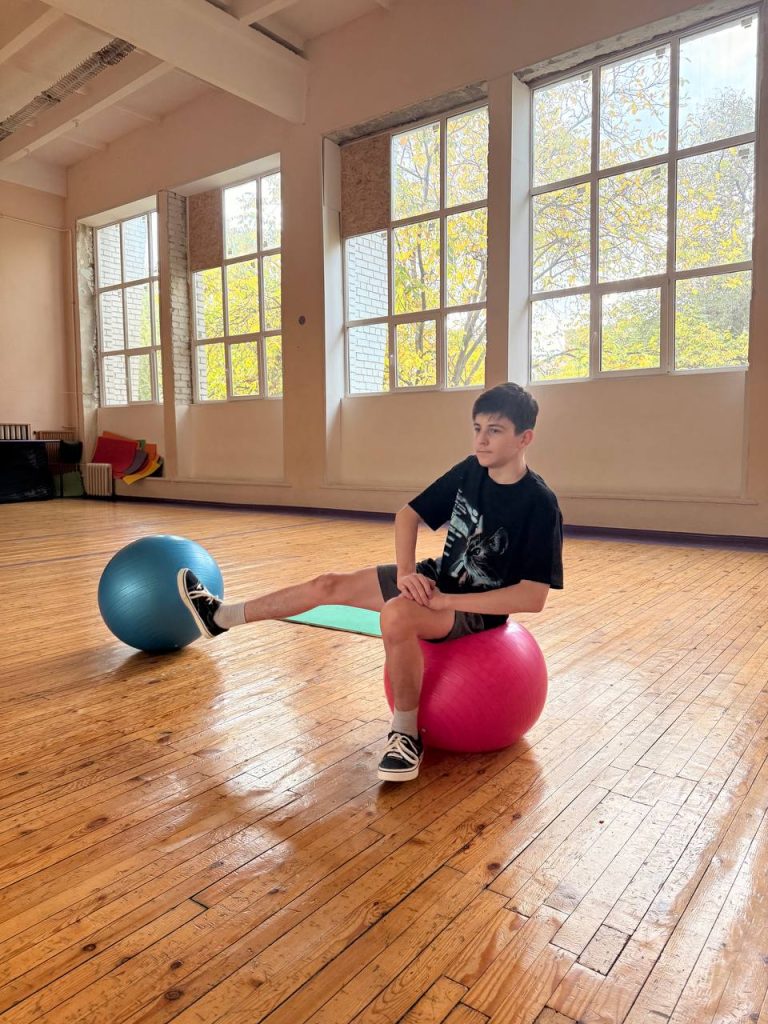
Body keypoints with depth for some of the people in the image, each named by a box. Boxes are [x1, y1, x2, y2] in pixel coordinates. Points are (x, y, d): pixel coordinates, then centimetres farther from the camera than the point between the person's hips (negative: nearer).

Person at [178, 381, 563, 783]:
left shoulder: (539, 504, -24)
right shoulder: (470, 471, -5)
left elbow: (533, 597, -27)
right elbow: (409, 514, 3)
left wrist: (446, 600, -28)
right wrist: (405, 573, -14)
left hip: (478, 607, -7)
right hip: (437, 577, 7)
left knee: (396, 614, -37)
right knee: (328, 585, 4)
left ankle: (407, 734, -15)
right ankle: (221, 617, 21)